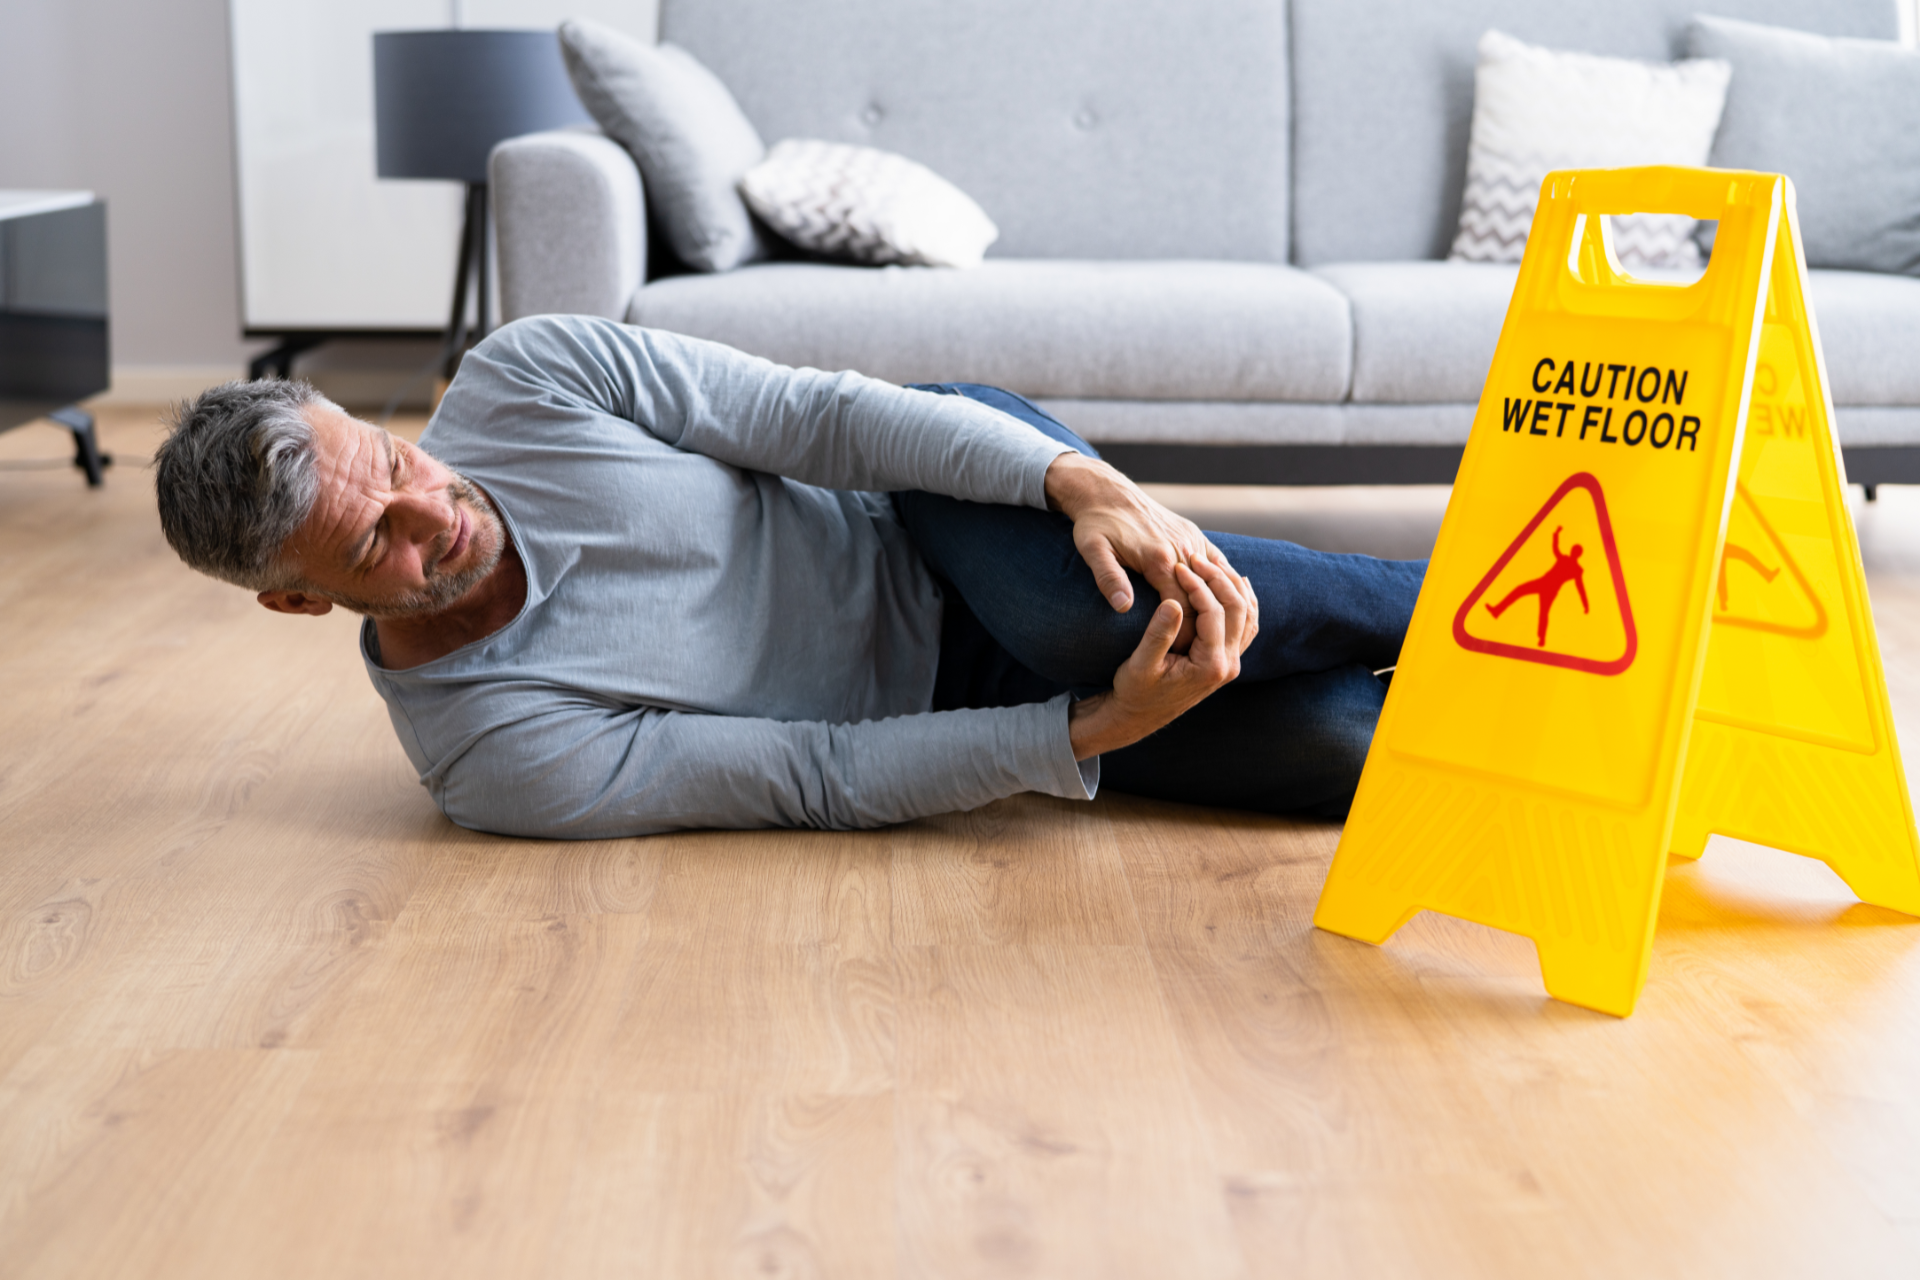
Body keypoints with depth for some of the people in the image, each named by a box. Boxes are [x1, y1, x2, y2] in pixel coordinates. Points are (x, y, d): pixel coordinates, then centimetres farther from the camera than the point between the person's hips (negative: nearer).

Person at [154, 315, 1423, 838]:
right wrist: (1098, 728, -29)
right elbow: (825, 780, -19)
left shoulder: (527, 377, -14)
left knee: (1075, 597, -36)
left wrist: (1085, 483, -30)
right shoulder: (491, 759, -20)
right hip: (929, 697, -1)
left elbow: (821, 412, -15)